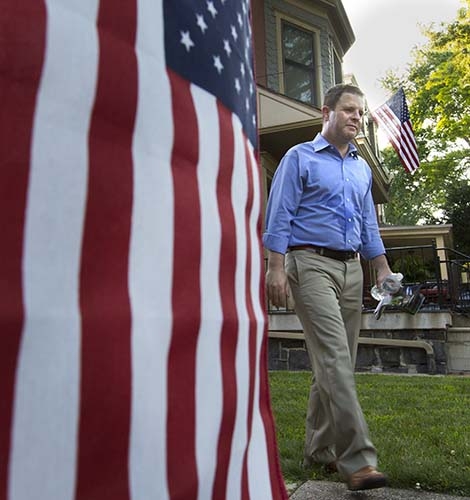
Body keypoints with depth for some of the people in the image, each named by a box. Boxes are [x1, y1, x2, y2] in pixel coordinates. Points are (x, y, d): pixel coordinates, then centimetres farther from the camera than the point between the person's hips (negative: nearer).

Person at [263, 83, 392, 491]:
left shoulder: (362, 168, 21)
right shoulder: (299, 158, 3)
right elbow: (279, 216, -5)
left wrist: (383, 268, 13)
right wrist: (276, 267, -14)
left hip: (351, 269, 7)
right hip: (311, 263, -6)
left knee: (338, 363, 7)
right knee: (334, 359, -15)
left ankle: (320, 449, 20)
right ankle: (357, 458, -10)